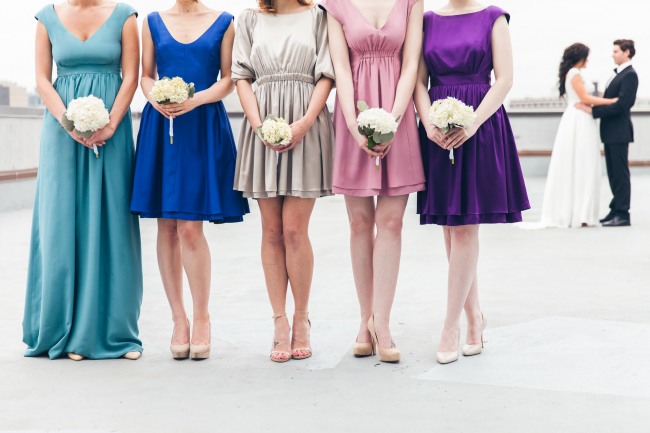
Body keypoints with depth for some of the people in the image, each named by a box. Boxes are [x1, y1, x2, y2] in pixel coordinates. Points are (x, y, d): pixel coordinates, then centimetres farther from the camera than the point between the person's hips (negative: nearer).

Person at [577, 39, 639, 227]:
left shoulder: (630, 75, -12)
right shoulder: (619, 73, 18)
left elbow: (621, 104, -21)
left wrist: (593, 110, -21)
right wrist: (593, 107, 0)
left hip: (619, 132, -9)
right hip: (611, 133, 9)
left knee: (620, 173, -6)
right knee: (614, 173, 12)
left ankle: (622, 214, -2)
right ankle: (616, 210, 18)